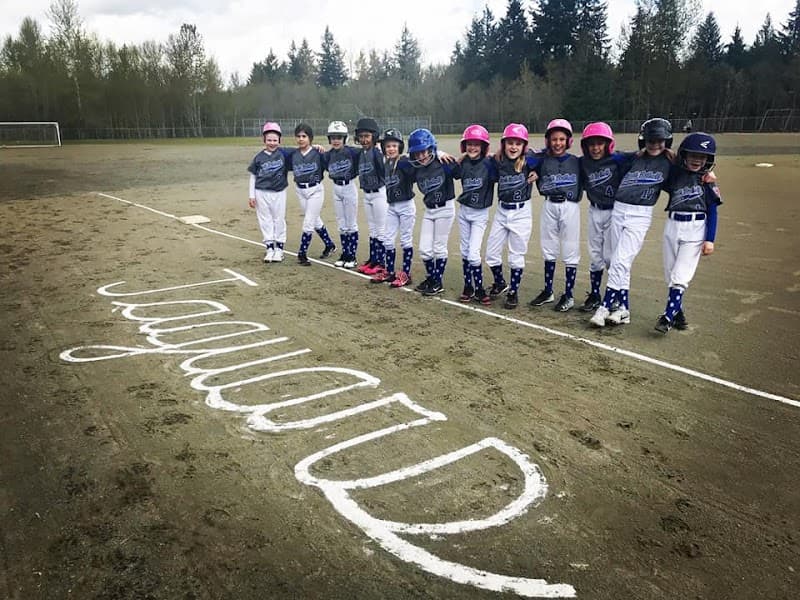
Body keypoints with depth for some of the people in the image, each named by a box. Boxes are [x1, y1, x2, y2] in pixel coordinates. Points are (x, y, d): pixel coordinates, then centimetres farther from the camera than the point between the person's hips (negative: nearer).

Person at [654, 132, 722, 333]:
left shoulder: (708, 181, -2)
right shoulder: (675, 174, 4)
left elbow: (712, 212, 0)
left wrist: (710, 240, -5)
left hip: (695, 229, -4)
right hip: (672, 226, 4)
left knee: (680, 275, -11)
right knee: (670, 274, 8)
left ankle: (668, 316, -12)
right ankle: (678, 311, 21)